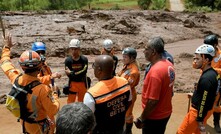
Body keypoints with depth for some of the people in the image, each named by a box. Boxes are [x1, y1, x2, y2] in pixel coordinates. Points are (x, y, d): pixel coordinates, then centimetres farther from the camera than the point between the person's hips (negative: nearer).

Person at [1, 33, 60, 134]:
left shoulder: (16, 79, -19)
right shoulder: (43, 89, -38)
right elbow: (53, 111, -29)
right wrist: (54, 93, -15)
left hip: (24, 121, 6)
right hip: (38, 125, -6)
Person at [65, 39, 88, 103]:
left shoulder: (84, 59, -14)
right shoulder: (68, 60, -13)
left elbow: (83, 73, -18)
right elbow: (69, 75, -13)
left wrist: (72, 73, -20)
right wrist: (79, 73, -21)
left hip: (82, 83, 1)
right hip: (73, 83, -1)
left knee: (82, 102, 18)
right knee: (70, 102, 2)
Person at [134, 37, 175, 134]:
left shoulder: (155, 71, -28)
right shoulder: (169, 65, 0)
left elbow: (153, 101, -28)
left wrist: (141, 119, -16)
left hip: (155, 117, -8)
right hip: (165, 112, 8)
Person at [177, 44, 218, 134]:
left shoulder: (206, 78, -28)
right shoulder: (213, 73, 3)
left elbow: (204, 102, -25)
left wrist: (200, 122, -20)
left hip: (198, 112, -10)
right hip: (207, 110, 10)